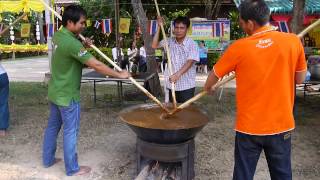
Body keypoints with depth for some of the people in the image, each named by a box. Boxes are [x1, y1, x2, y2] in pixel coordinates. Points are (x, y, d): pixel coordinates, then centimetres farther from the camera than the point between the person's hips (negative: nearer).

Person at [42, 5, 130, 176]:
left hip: (55, 92, 9)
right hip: (67, 95, -9)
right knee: (70, 131, 4)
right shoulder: (72, 43, -27)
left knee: (52, 126, 20)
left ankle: (47, 159, 36)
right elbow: (96, 65, -28)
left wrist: (84, 46, -1)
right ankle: (72, 168, 18)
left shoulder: (58, 36, 2)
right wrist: (119, 74, -20)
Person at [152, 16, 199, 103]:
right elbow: (154, 45, -1)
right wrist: (159, 27, -5)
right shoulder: (169, 41, 4)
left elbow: (189, 62, -18)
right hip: (172, 84, 4)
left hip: (187, 85, -4)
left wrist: (177, 74, -31)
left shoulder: (192, 44, -10)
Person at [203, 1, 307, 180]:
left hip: (249, 127, -2)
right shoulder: (293, 41, -8)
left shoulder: (239, 47, -12)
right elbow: (300, 78, 5)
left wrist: (207, 87, 23)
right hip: (282, 125, 2)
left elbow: (214, 75, 3)